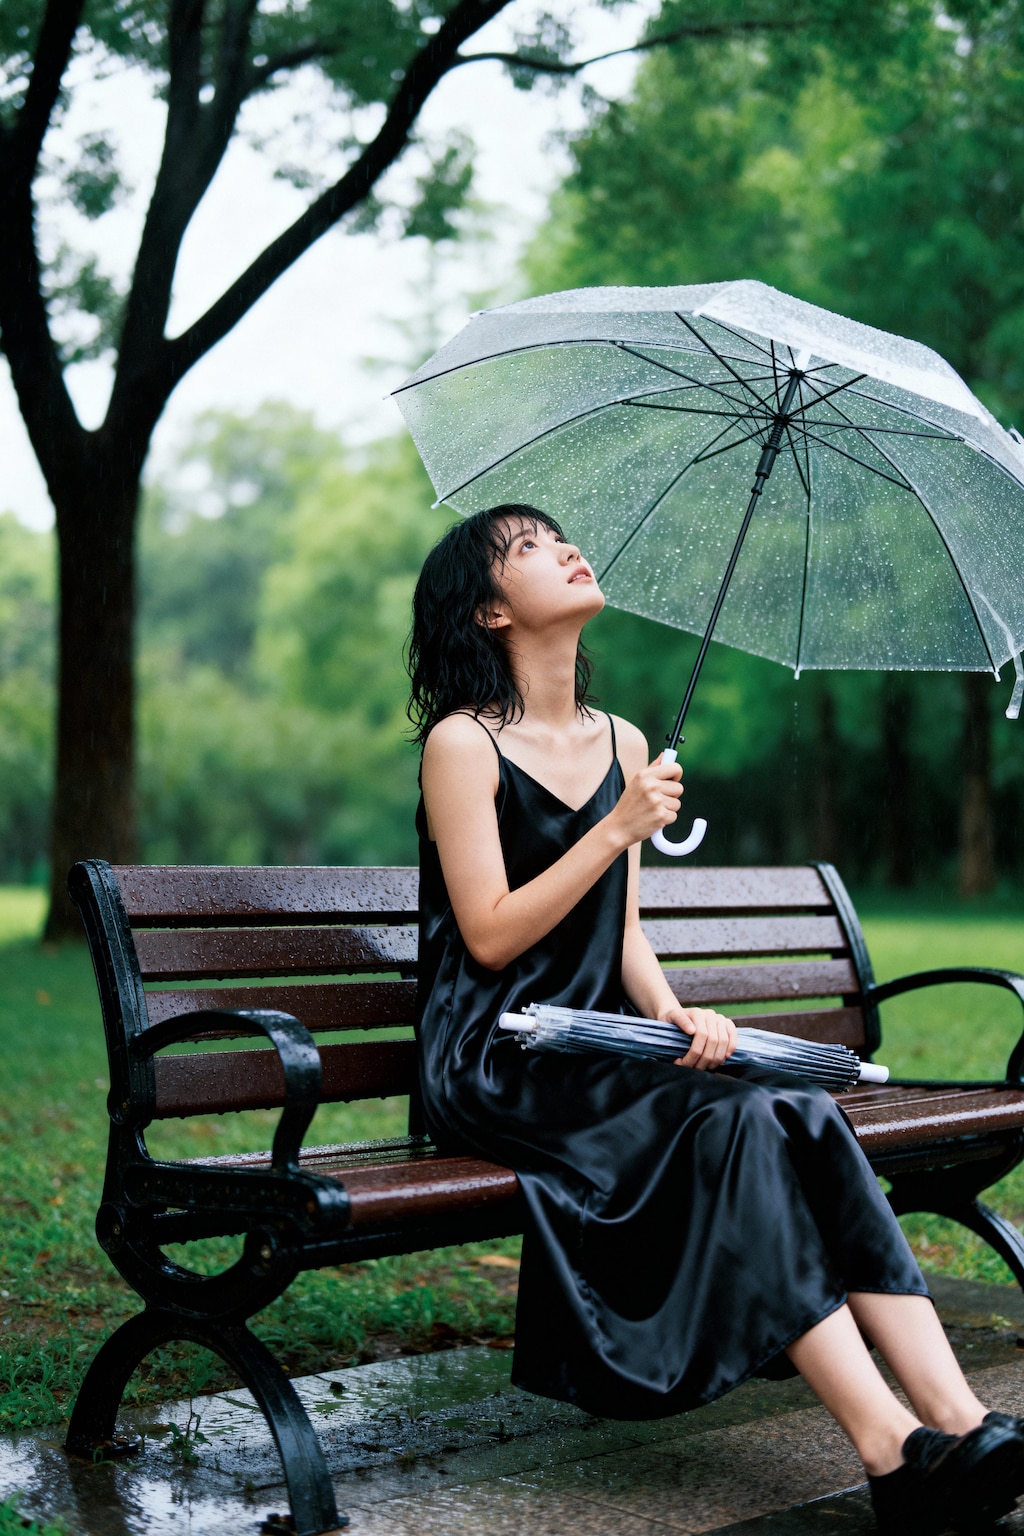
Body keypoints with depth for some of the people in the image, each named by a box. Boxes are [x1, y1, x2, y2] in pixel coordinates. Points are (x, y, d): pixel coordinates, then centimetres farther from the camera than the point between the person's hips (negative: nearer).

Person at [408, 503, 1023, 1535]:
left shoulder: (621, 746, 17)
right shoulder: (463, 744, -4)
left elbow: (625, 935, 15)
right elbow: (491, 938, -11)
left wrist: (672, 1013, -5)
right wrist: (617, 829, -13)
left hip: (599, 1049, 6)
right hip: (495, 1065, -6)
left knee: (805, 1114, -22)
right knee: (730, 1122, -30)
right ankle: (892, 1452, -32)